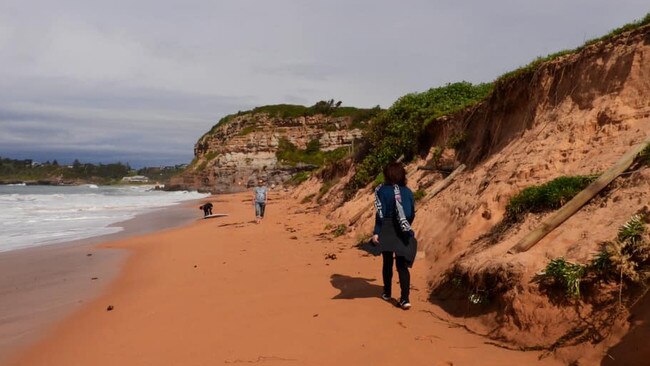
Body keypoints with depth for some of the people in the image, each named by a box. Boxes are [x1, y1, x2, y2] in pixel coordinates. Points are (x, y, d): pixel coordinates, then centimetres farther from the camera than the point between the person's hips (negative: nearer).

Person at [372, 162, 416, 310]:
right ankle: (405, 299, -5)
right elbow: (412, 214, 8)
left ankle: (387, 293, 29)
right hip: (402, 234, 2)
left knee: (387, 262, 14)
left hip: (387, 231, -2)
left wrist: (376, 232, -10)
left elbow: (380, 213, -13)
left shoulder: (383, 190, -9)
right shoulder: (407, 191, 2)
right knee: (402, 265, 4)